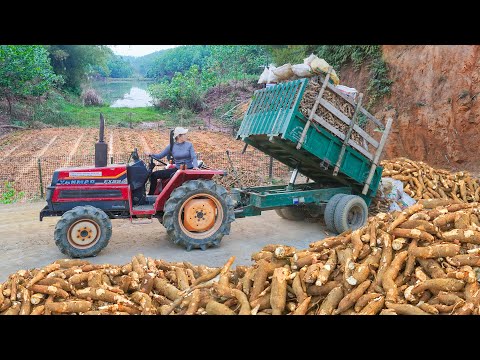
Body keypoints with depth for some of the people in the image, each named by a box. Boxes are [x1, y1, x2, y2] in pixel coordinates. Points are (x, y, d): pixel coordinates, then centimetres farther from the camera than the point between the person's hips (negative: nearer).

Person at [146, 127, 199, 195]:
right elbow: (160, 155, 4)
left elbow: (194, 157, -9)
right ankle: (150, 195, 6)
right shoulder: (171, 146, 4)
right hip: (177, 169, 4)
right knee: (154, 175, -4)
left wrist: (195, 166, -29)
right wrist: (152, 155, -16)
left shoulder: (189, 145, -1)